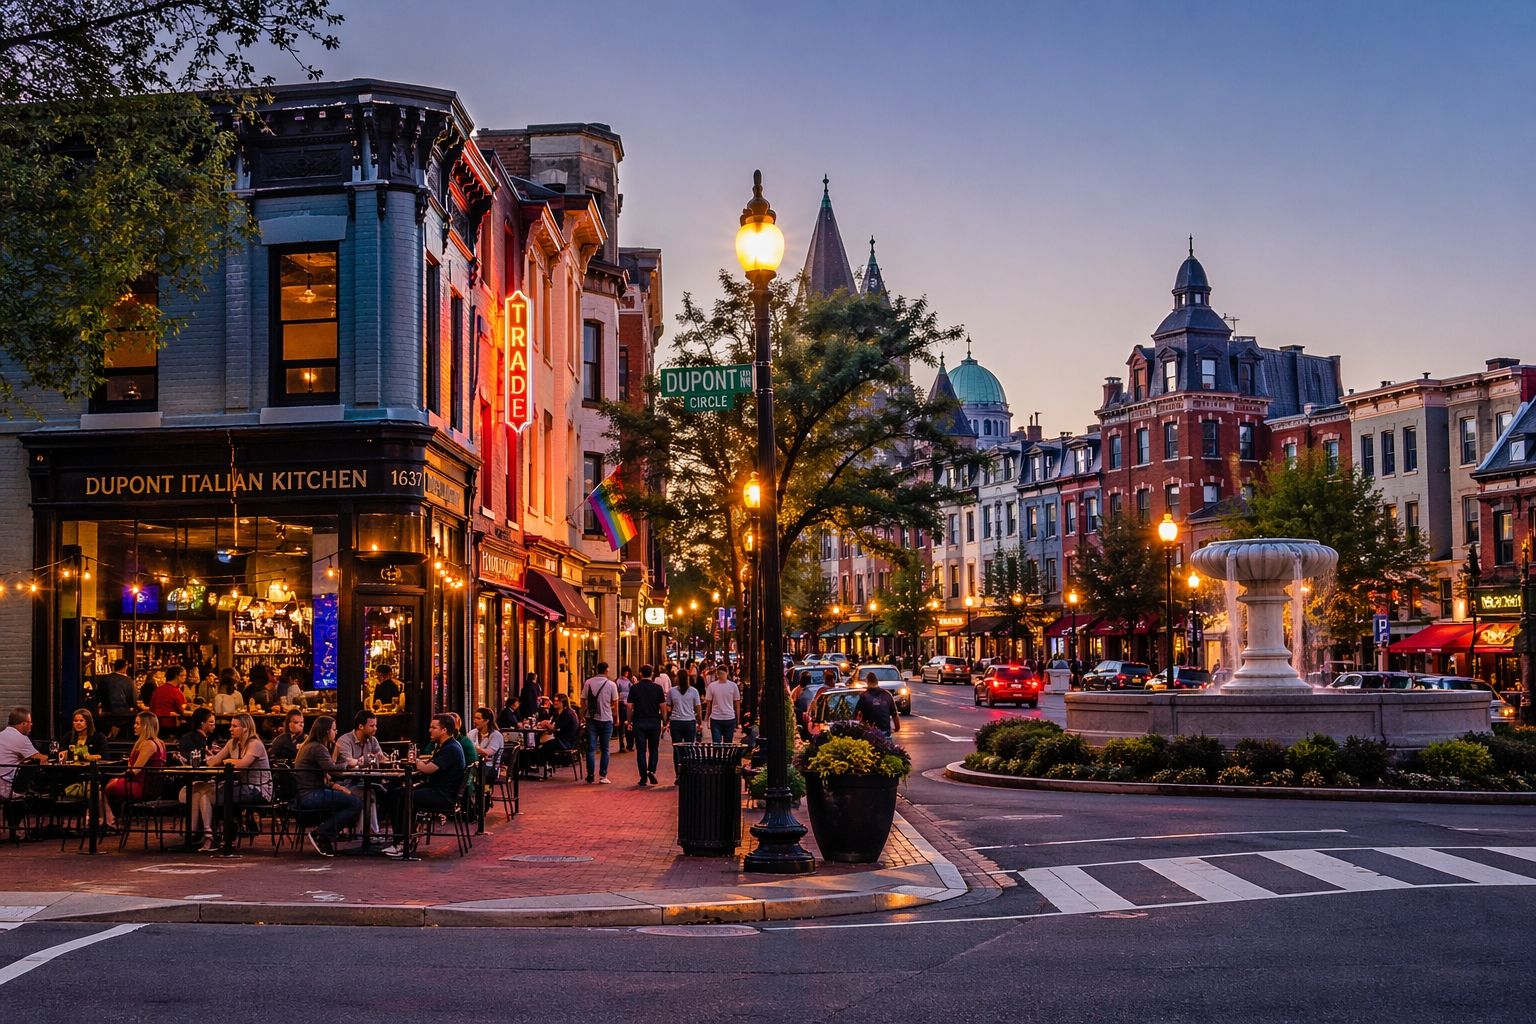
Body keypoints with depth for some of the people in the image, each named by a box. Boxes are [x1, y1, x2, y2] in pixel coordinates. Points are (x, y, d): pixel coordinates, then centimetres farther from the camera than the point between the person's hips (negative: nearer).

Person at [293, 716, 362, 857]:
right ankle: (320, 834, -13)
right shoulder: (318, 748, -13)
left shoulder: (309, 746, 20)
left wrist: (334, 785, 4)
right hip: (310, 796, -11)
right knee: (356, 804, -16)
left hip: (305, 795, 11)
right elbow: (332, 769, -24)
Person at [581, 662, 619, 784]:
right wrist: (616, 716, 13)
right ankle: (603, 776, 2)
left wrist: (584, 713, 16)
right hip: (606, 719, -1)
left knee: (591, 748, 5)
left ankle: (591, 775, 2)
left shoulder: (588, 683, 0)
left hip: (591, 719, 1)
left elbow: (583, 701, 3)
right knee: (605, 749, 6)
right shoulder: (611, 685, -5)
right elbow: (615, 703, -1)